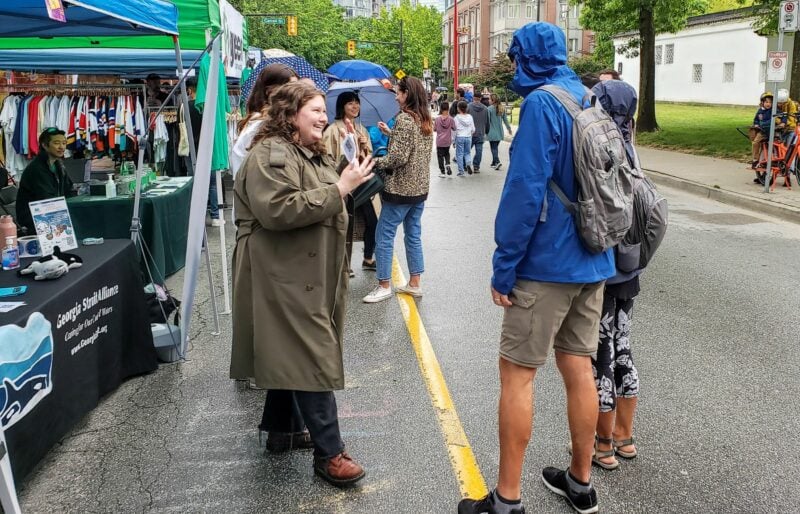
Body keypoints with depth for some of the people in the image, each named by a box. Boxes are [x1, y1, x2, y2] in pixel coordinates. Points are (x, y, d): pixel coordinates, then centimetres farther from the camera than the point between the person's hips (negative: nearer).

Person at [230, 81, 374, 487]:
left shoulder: (315, 155, 17)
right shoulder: (269, 155, -14)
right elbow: (278, 210, -28)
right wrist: (339, 189, -24)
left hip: (311, 275, 10)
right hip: (287, 278, -10)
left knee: (292, 354, 18)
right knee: (313, 360, -9)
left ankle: (282, 425, 33)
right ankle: (329, 453, -2)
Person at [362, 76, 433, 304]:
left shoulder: (404, 118, -16)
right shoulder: (426, 119, 9)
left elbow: (398, 157, -21)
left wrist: (373, 161, -9)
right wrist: (390, 132, 18)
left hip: (400, 189, -9)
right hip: (420, 188, 9)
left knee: (384, 236, 1)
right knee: (414, 235, 14)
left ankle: (384, 285, 6)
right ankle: (415, 284, 19)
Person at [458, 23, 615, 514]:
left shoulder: (541, 103, -13)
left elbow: (525, 191, -20)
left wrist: (504, 267, -15)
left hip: (547, 265, -8)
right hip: (592, 262, 8)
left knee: (517, 373, 0)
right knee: (579, 370, 14)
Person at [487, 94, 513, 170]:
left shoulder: (490, 108, -13)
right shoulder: (502, 108, 5)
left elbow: (487, 120, -12)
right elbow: (505, 119, 11)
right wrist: (509, 128, 22)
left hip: (492, 132, -6)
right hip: (500, 132, 6)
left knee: (494, 148, -2)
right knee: (495, 147, 15)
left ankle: (497, 162, -16)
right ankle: (494, 162, 23)